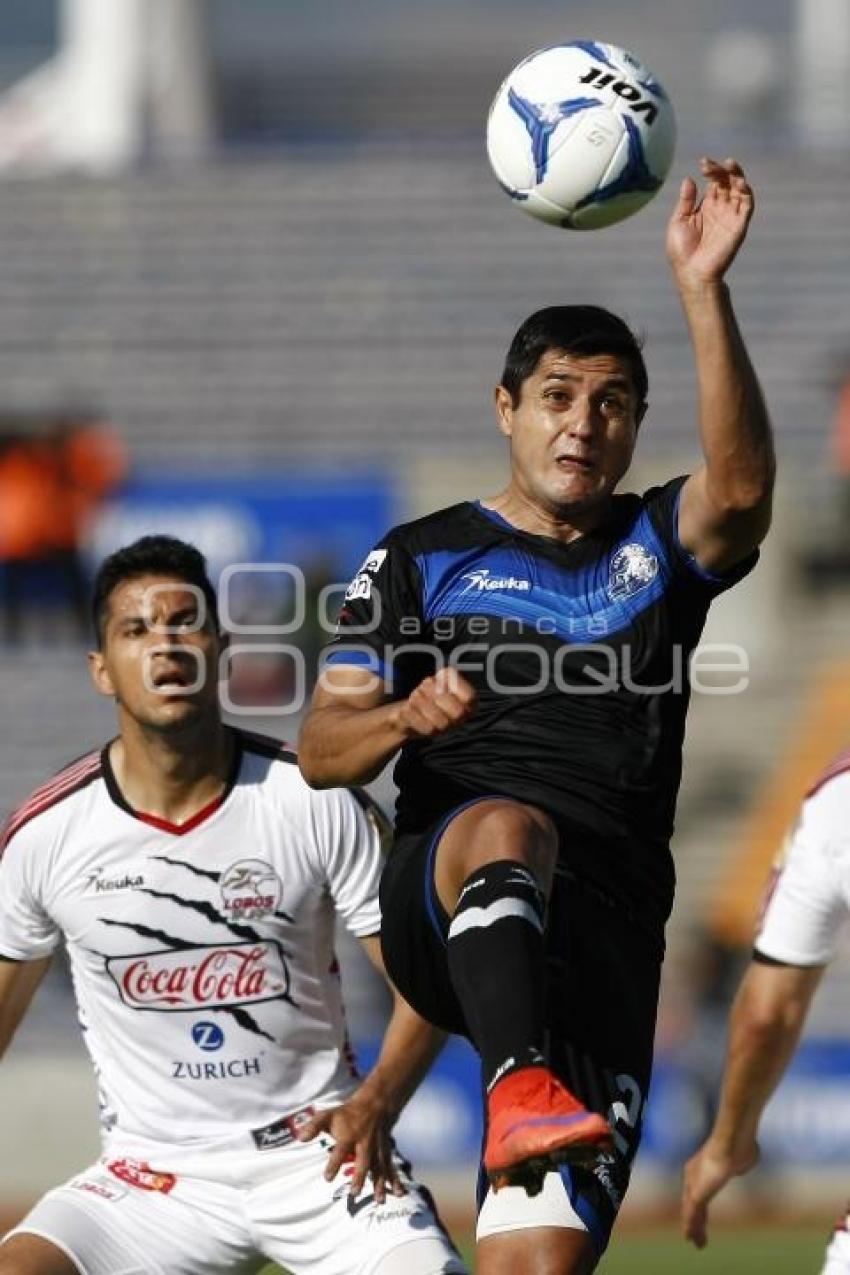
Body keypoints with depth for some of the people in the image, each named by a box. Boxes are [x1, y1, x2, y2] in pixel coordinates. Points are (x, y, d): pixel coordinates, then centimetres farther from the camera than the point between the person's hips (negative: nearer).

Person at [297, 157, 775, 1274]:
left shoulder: (657, 545, 19)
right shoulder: (424, 555, 18)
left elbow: (742, 486, -5)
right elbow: (321, 753, 12)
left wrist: (702, 291, -16)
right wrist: (405, 716, -12)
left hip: (607, 928, 1)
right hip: (439, 911, -1)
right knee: (508, 825, -39)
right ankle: (521, 1087, -57)